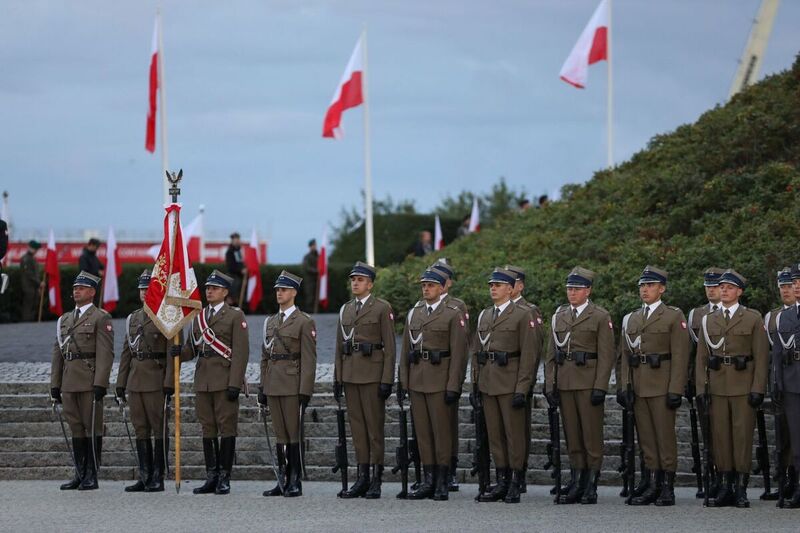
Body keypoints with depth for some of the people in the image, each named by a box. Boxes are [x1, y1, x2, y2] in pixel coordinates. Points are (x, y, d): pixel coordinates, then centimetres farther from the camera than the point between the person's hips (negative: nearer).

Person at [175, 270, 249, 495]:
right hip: (203, 381, 6)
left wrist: (235, 383, -15)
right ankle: (211, 477, 11)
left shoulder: (235, 316, -2)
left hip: (224, 381, -6)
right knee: (208, 430, 7)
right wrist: (179, 352, -7)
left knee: (226, 428, -3)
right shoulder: (198, 316, 16)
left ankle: (224, 478, -1)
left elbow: (240, 352, -8)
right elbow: (192, 348, 17)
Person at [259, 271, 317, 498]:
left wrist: (305, 391, -14)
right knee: (280, 434, 7)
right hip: (273, 385, 6)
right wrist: (263, 387, 14)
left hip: (292, 385, -6)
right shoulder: (270, 322, 17)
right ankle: (283, 481, 10)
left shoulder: (304, 322, -4)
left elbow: (309, 359, -9)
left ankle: (295, 482, -1)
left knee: (293, 434, -4)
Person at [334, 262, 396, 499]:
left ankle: (376, 479, -2)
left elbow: (389, 347, -6)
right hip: (350, 376, 6)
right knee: (357, 426, 6)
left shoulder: (382, 308, -2)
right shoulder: (346, 310, 15)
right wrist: (337, 378, 11)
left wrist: (387, 380, -13)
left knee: (374, 425, -4)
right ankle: (362, 478, 9)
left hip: (373, 375, -6)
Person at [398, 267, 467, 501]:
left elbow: (458, 352, -8)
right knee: (422, 430, 6)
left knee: (442, 430, -2)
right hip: (417, 381, 6)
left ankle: (442, 483, 2)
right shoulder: (414, 313, 13)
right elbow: (406, 349, 15)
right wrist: (403, 381, 9)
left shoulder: (453, 314, -4)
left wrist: (454, 386, -13)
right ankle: (428, 480, 11)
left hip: (440, 381, -6)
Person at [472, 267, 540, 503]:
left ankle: (515, 486, 0)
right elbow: (476, 351, 19)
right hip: (488, 384, 6)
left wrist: (522, 389, -14)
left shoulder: (522, 315, -4)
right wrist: (475, 382, 10)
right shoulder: (484, 315, 15)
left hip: (510, 384, -6)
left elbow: (529, 355, -9)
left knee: (514, 434, -3)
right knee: (494, 434, 8)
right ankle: (502, 482, 13)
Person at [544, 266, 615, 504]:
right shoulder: (559, 316, 14)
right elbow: (551, 354, 14)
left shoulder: (600, 317, 0)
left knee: (592, 434, -4)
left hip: (589, 384, -5)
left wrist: (600, 387, -12)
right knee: (572, 435, 7)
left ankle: (591, 485, -1)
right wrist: (550, 384, 6)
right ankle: (576, 482, 11)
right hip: (564, 384, 5)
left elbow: (606, 355, -5)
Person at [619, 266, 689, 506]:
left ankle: (668, 488, 0)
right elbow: (625, 355, 16)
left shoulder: (673, 316, -1)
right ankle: (652, 486, 9)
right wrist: (624, 385, 6)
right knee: (646, 438, 6)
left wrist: (676, 390, -13)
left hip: (662, 385, -5)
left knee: (665, 436, -4)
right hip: (638, 387, 5)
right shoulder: (630, 319, 16)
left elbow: (680, 356, -6)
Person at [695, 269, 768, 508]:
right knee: (719, 436, 2)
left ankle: (741, 489, -1)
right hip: (717, 387, 3)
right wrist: (701, 389, 2)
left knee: (743, 435, -4)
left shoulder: (753, 318, 4)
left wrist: (758, 389, -8)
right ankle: (724, 488, 6)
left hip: (743, 387, -3)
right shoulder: (708, 320, 13)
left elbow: (761, 356, -1)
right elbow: (701, 358, 12)